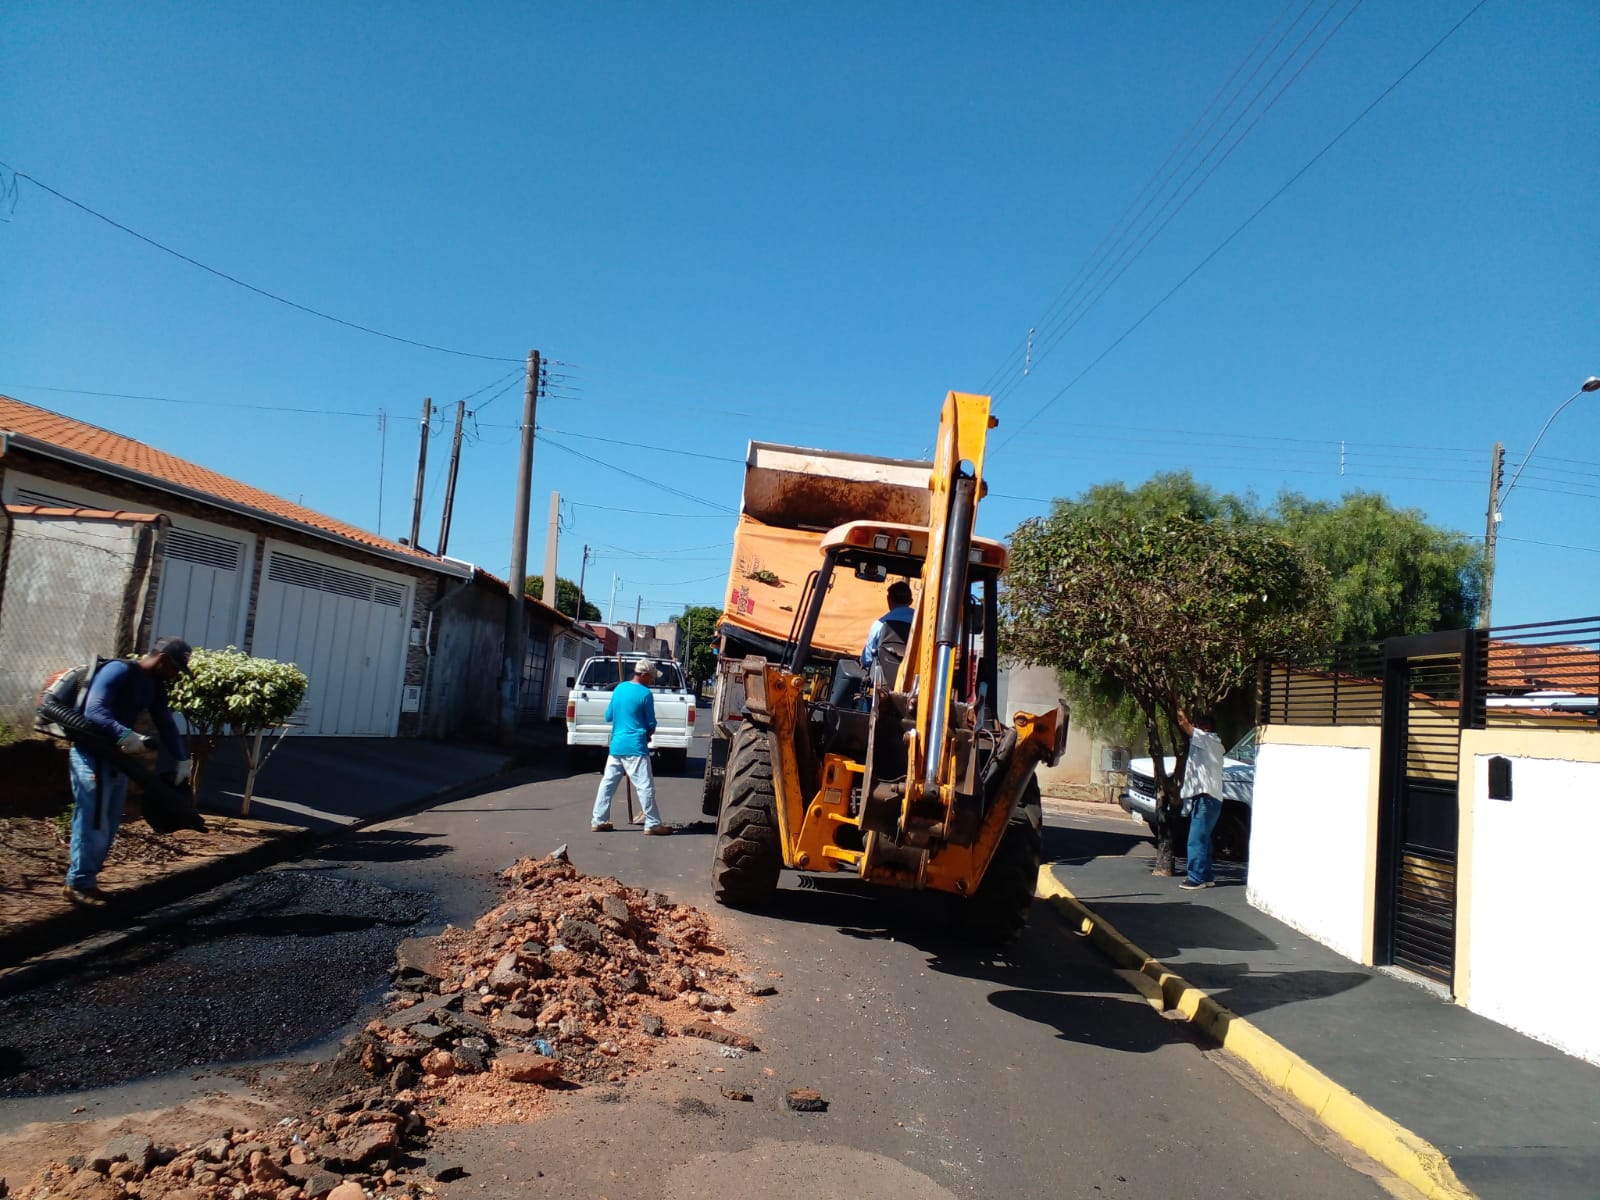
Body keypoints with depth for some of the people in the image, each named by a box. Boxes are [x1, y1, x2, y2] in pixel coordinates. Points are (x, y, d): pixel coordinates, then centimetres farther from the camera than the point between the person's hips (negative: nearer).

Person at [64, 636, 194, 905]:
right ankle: (78, 883, 5)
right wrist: (125, 735, -44)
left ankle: (86, 878, 22)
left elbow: (166, 723, 9)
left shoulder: (155, 686, 9)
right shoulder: (118, 671, -19)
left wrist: (182, 760, 1)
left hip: (117, 758, 9)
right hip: (92, 756, -9)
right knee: (94, 823, -5)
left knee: (109, 826, 13)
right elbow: (93, 711, -29)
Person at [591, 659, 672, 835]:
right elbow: (651, 724, -4)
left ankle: (598, 820, 13)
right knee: (645, 786, -3)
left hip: (616, 745, 7)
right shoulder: (645, 694, -10)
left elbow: (608, 716, 18)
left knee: (608, 783, 11)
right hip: (635, 747, -7)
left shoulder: (619, 688, 10)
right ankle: (652, 824, 0)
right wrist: (648, 734, 15)